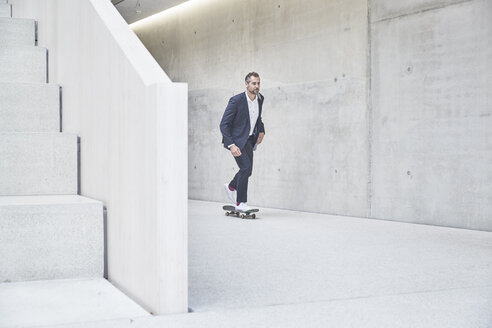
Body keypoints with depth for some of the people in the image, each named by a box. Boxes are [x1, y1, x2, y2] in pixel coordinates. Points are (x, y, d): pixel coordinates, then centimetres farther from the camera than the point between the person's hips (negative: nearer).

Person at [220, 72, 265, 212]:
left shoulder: (260, 98, 0)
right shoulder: (236, 100, -21)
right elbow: (224, 124, -19)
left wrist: (261, 131, 7)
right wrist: (231, 145, -27)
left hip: (249, 139, 7)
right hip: (236, 138, -7)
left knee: (247, 170, 11)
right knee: (246, 167, -18)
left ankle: (231, 186, 42)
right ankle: (240, 203, -9)